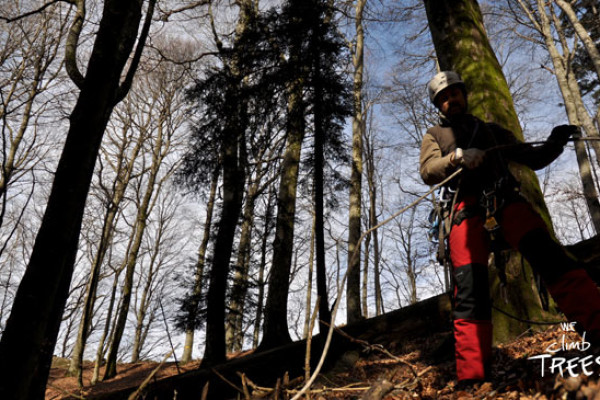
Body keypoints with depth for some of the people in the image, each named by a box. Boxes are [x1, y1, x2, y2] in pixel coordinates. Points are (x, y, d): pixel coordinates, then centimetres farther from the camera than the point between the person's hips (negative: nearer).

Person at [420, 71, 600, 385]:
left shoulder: (492, 130, 30)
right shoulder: (435, 135, 23)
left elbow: (531, 159, 27)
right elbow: (428, 172, 4)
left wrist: (553, 144, 6)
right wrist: (457, 156, -15)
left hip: (506, 202, 2)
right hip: (467, 210, -2)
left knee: (547, 253, -24)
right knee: (470, 291, -14)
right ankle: (471, 376, -13)